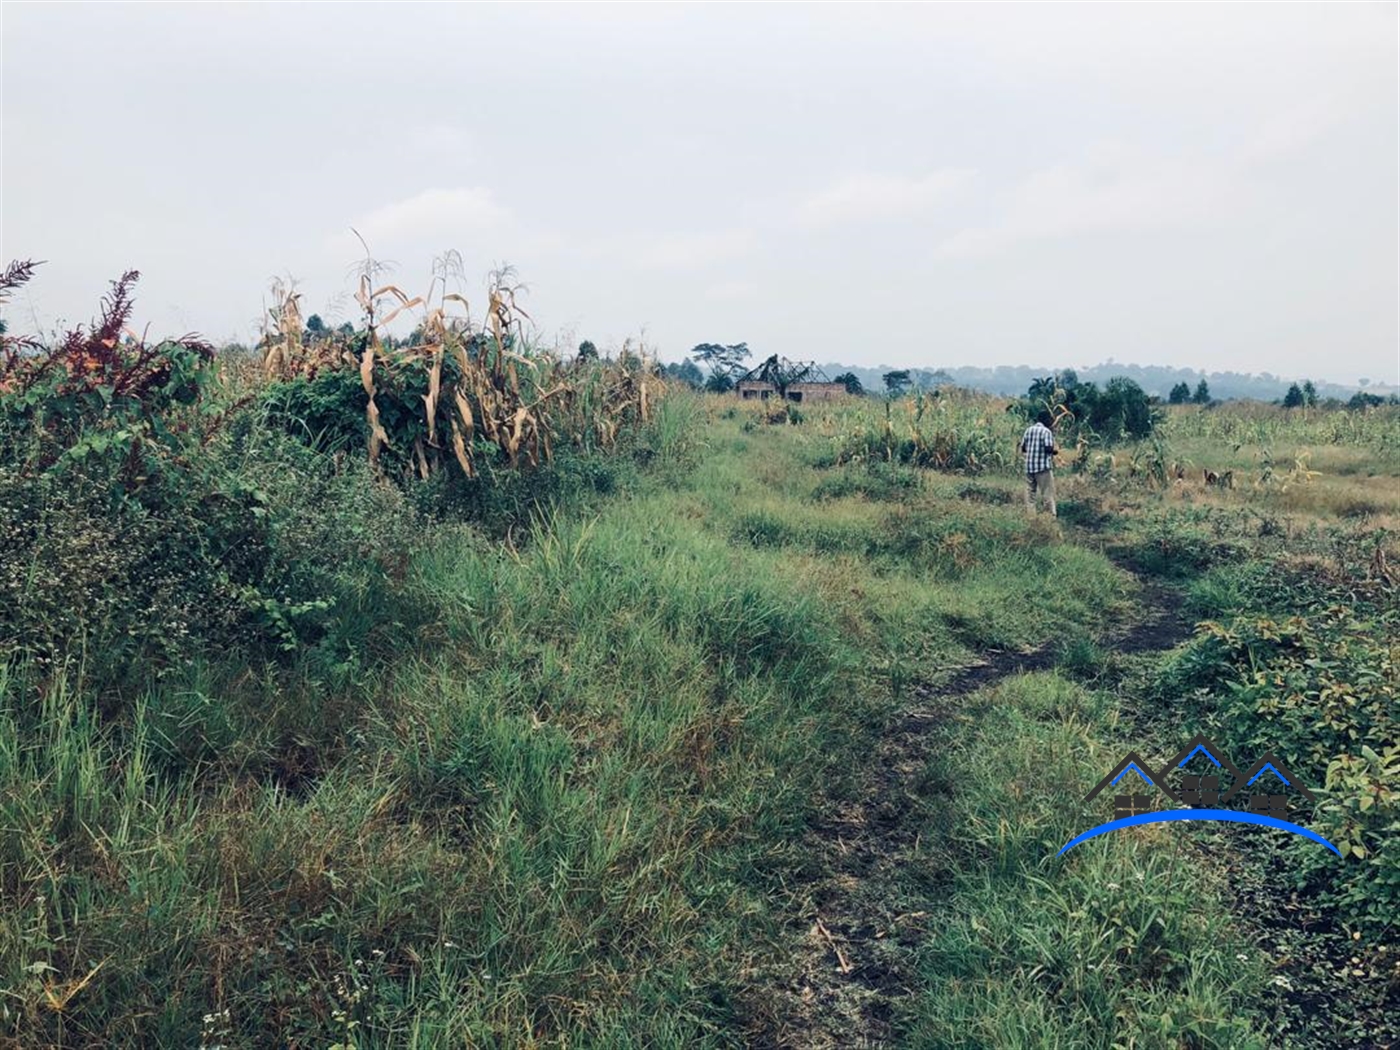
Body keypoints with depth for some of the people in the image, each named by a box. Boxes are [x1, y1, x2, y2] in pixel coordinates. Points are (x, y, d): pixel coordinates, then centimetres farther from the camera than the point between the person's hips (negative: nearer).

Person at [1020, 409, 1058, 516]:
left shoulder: (1028, 430, 10)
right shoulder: (1046, 431, -8)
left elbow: (1022, 448, 12)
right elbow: (1049, 448, -16)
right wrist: (1056, 450, 4)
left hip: (1029, 466, 6)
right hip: (1043, 467, -6)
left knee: (1030, 494, 10)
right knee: (1048, 494, -2)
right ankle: (1051, 516, -4)